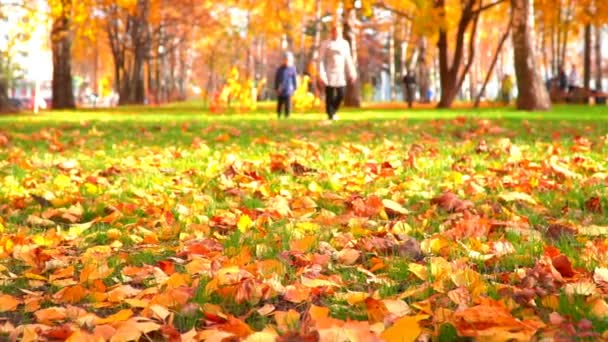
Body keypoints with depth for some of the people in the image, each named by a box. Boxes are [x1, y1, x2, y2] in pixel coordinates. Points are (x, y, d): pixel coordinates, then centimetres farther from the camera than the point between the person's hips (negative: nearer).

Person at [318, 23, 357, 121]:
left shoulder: (345, 43, 8)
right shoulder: (326, 44, -3)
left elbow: (348, 59, 13)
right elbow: (321, 60, -6)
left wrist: (352, 73, 8)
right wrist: (321, 75, -15)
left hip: (341, 74, 3)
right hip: (329, 74, -3)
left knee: (341, 95, -1)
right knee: (330, 96, -3)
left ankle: (333, 111, 22)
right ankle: (330, 115, 7)